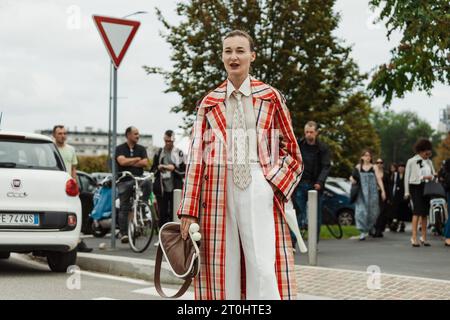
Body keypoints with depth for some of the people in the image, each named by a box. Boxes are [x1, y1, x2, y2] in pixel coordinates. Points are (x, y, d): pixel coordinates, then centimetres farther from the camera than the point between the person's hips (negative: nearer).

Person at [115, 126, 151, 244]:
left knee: (147, 183, -33)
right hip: (124, 180, -2)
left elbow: (145, 163, -2)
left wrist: (129, 162, -6)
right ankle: (123, 233, -2)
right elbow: (122, 161, -14)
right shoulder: (120, 148, 5)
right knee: (124, 208, -5)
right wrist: (137, 159, -2)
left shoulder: (141, 149, 13)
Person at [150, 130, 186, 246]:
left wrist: (174, 168, -14)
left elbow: (184, 171, 1)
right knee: (162, 213, 3)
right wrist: (158, 168, -3)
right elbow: (152, 169, 17)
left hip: (175, 187, -2)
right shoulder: (159, 153, 13)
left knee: (174, 213, -3)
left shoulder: (179, 153, 4)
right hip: (161, 187, 2)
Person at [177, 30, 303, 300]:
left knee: (263, 268, -9)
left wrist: (274, 184, -7)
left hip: (259, 190, -2)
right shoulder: (209, 103, 13)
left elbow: (291, 150, 10)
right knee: (222, 268, 3)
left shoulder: (271, 97, 8)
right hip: (218, 191, 2)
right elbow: (196, 155, 6)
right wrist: (189, 210, -1)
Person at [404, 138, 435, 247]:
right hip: (415, 187, -5)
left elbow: (433, 174, 17)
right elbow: (407, 177, -1)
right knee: (417, 210, -16)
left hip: (426, 188, 5)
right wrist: (407, 192, -4)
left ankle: (424, 237, 15)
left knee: (425, 212, 7)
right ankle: (414, 237, -19)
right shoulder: (411, 161, -2)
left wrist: (429, 177, -8)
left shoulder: (429, 162, 13)